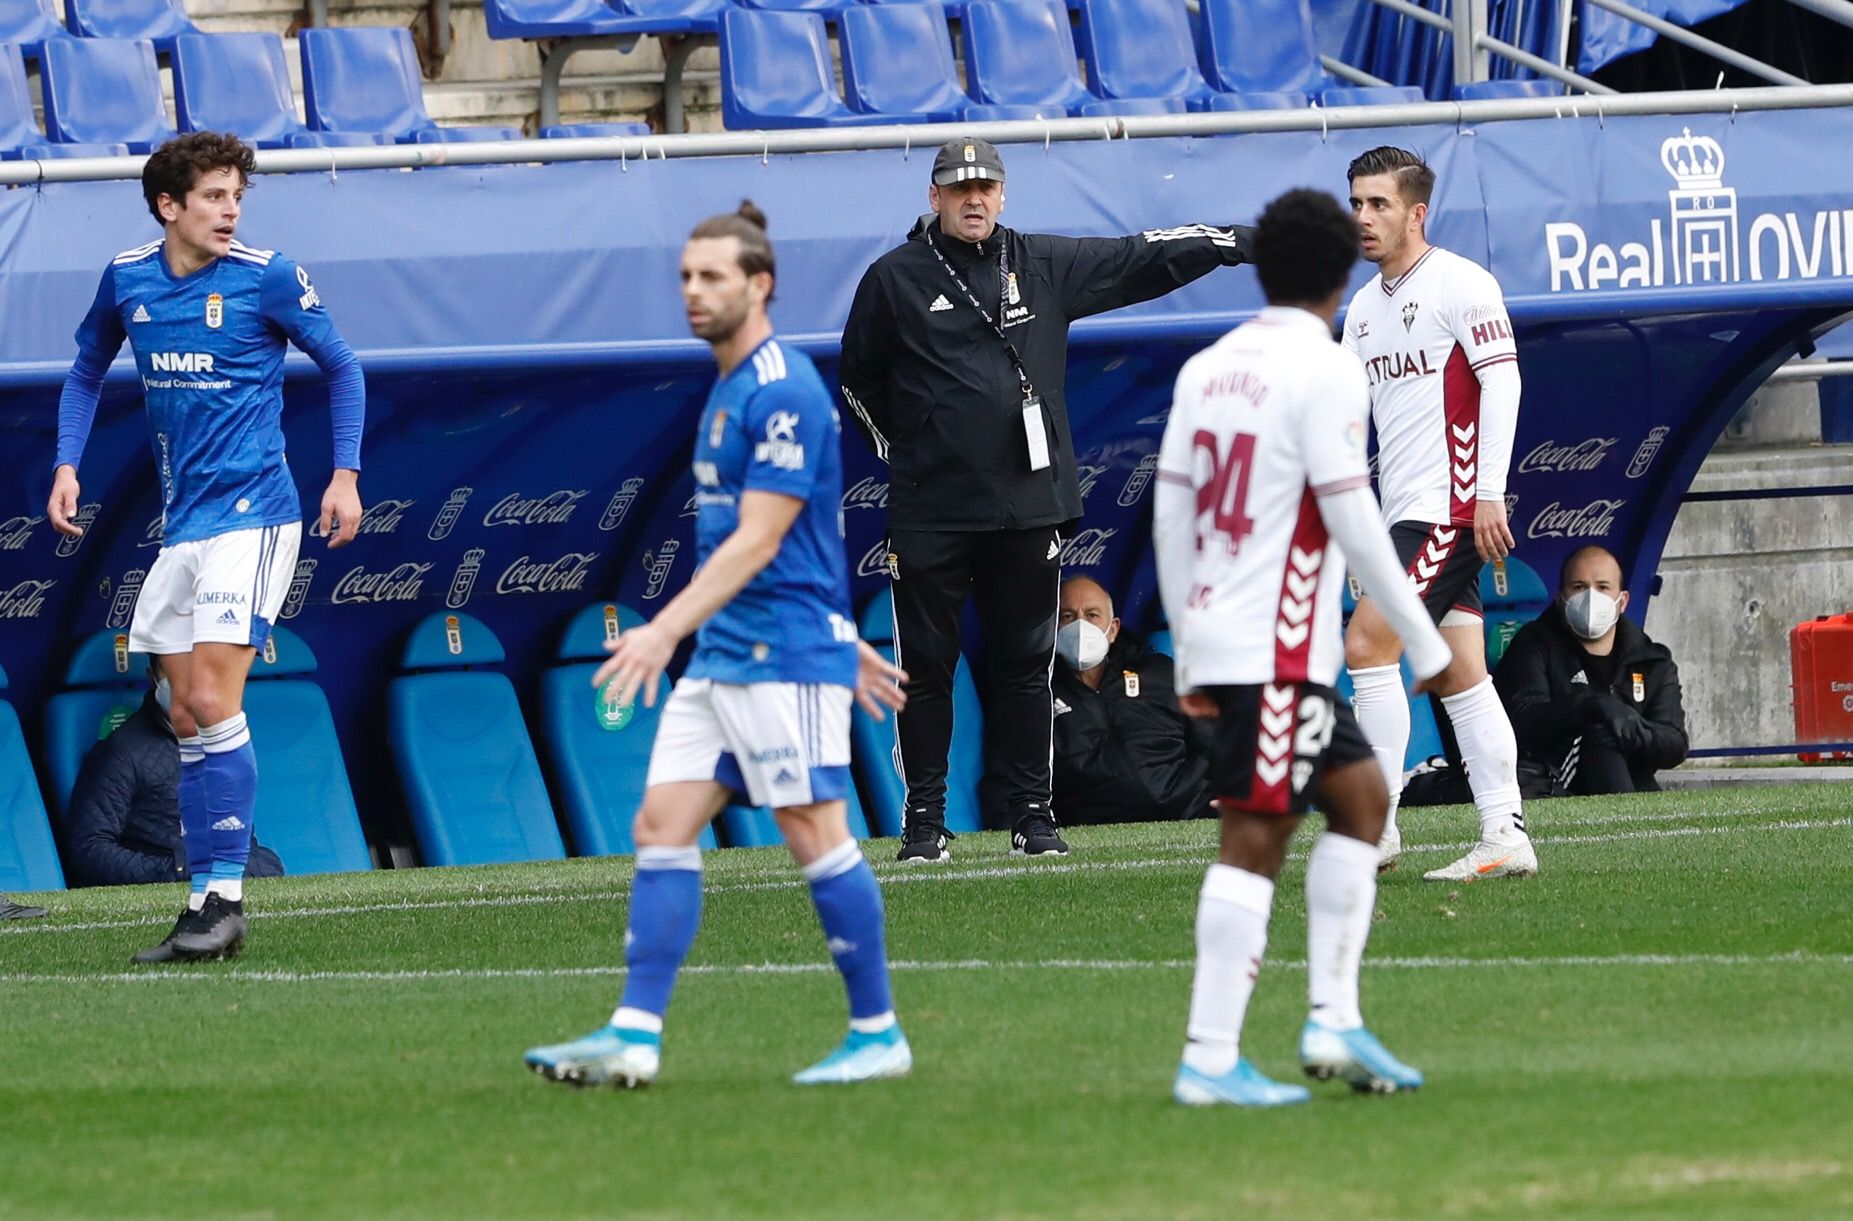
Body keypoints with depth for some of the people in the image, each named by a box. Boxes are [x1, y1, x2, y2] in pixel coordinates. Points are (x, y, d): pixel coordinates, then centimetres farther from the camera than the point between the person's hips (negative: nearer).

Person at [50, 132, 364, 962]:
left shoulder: (265, 277, -7)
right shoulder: (126, 280, 5)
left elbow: (342, 367, 5)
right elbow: (86, 373, 21)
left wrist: (346, 474, -2)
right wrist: (67, 465, 8)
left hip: (250, 513, -5)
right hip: (179, 523, 6)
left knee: (213, 703, -14)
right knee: (187, 719, 6)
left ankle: (227, 899, -10)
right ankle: (203, 904, 12)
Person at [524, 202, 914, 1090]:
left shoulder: (784, 394, -15)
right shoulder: (729, 391, 16)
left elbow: (757, 544, -20)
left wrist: (665, 630, -25)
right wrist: (845, 643, 27)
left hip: (785, 656, -9)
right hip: (720, 655, 9)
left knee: (816, 837, -4)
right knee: (661, 825, 2)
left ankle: (878, 1033, 5)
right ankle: (635, 1035, -1)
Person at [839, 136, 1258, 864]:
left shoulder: (1044, 266, 8)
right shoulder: (895, 279, 2)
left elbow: (1142, 259, 8)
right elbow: (859, 380, 11)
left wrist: (1240, 241, 4)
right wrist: (900, 450, 9)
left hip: (1028, 504, 2)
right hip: (930, 511, -2)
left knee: (1026, 665, 6)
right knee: (924, 666, 1)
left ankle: (1030, 813, 12)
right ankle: (924, 821, 9)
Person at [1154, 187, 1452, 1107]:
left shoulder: (1206, 368, 12)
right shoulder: (1325, 372, -10)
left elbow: (1169, 518, 12)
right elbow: (1352, 521, -13)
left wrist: (1188, 655, 17)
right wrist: (1424, 641, -5)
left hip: (1217, 638, 8)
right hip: (1278, 645, -8)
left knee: (1362, 797, 16)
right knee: (1255, 837, -8)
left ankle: (1334, 1020, 10)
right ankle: (1211, 1059, -10)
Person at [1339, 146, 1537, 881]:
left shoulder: (1460, 284, -8)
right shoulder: (1365, 306, 17)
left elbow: (1502, 380, -13)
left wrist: (1490, 494, -19)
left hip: (1450, 504, -9)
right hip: (1406, 512, 9)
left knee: (1368, 644, -14)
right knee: (1460, 674, 4)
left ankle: (1376, 826, -12)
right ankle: (1505, 838, 3)